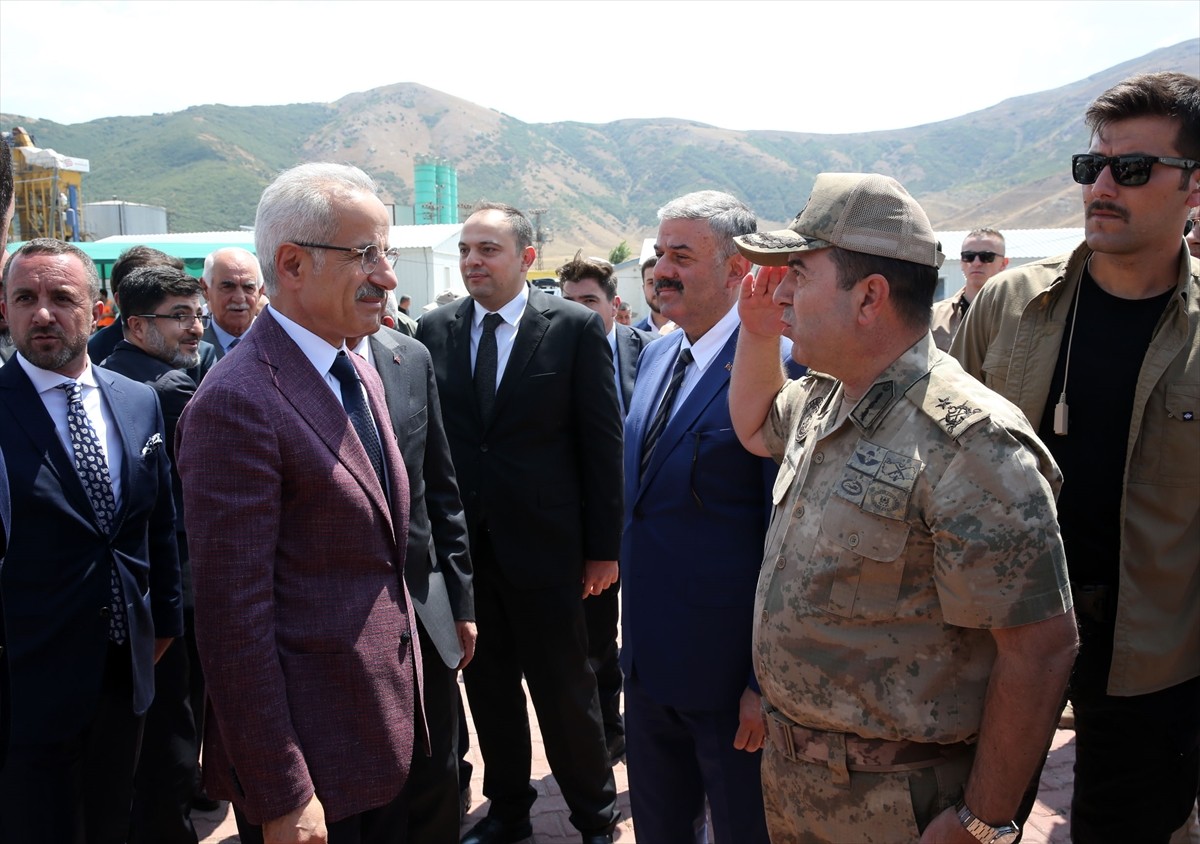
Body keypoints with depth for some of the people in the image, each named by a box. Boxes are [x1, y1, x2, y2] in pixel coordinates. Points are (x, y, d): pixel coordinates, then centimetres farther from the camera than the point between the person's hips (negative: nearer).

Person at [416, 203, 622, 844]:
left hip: (543, 543, -3)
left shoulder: (576, 327, -6)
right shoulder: (434, 329, 3)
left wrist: (603, 545, -6)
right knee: (487, 686, 15)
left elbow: (603, 441, -6)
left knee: (564, 689, 8)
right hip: (463, 544, 3)